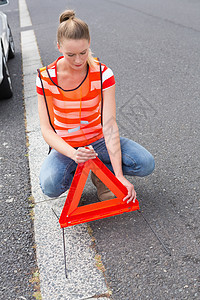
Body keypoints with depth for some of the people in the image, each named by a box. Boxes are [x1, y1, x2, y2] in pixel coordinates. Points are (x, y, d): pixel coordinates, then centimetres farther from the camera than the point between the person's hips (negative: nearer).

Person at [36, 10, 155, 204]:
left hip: (97, 140, 1)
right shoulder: (46, 78, -15)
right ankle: (75, 171, 4)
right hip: (66, 146, 0)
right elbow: (46, 129, -15)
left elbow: (109, 125, -20)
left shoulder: (103, 74, -14)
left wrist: (119, 176, -27)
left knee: (146, 164, -21)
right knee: (50, 186, -31)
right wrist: (73, 154, -36)